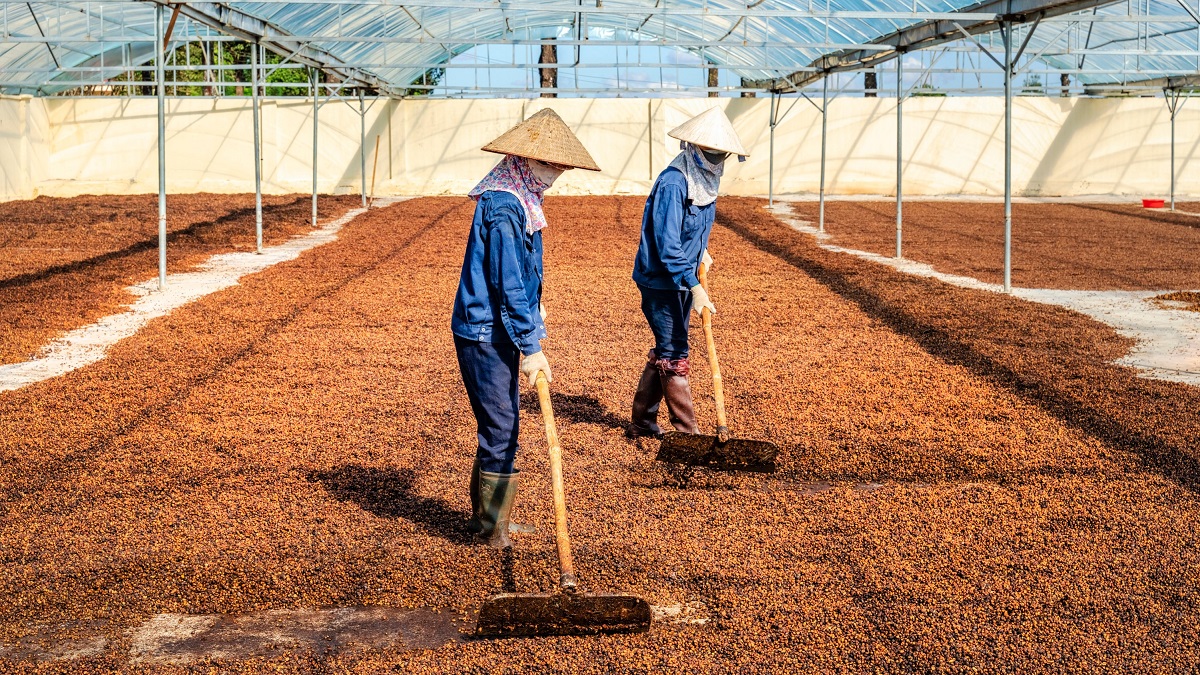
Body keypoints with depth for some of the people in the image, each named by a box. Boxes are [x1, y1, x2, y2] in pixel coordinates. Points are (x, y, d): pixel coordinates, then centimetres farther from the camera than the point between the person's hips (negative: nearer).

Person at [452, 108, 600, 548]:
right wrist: (531, 347, -21)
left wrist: (533, 304, 30)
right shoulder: (504, 207, -22)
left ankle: (485, 518, 28)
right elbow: (510, 284, -23)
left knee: (500, 426, 17)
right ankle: (492, 529, 5)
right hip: (486, 334, -10)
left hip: (496, 331, 10)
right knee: (501, 429, -4)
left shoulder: (519, 199, 10)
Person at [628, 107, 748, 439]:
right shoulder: (673, 183, -23)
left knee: (665, 351, 15)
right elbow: (667, 244, -27)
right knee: (674, 354, -4)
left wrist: (700, 250, 9)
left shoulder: (706, 179, 4)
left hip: (681, 279, 9)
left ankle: (642, 422, 26)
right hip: (661, 281, -9)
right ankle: (687, 432, 1)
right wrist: (693, 286, -29)